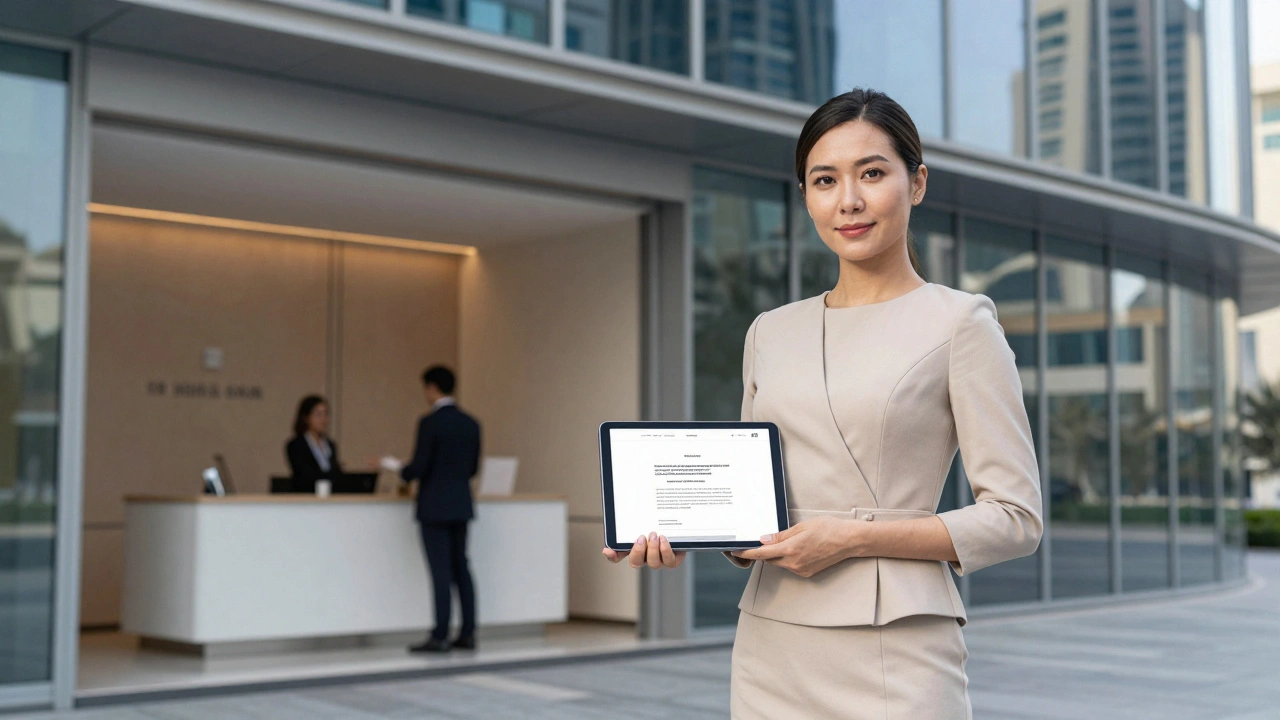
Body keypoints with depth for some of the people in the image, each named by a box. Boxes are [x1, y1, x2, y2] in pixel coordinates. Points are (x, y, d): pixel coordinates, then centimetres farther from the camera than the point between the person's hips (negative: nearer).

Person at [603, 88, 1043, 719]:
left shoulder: (959, 323, -3)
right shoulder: (769, 334, 12)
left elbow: (1015, 518, -7)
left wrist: (854, 537, -15)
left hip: (893, 659, -4)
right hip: (772, 650, 5)